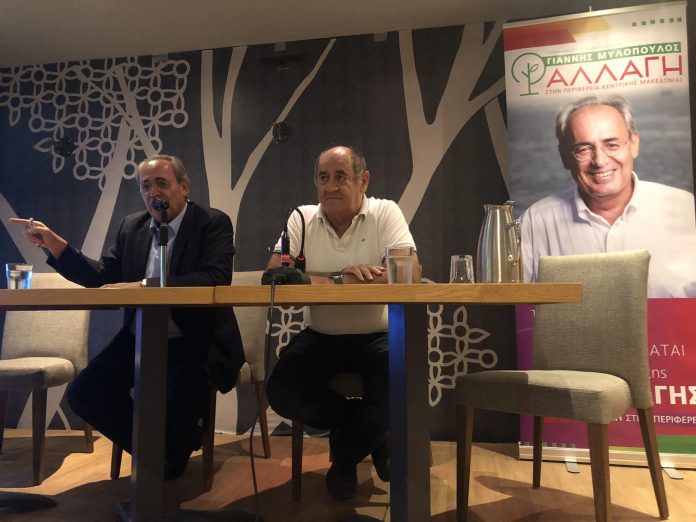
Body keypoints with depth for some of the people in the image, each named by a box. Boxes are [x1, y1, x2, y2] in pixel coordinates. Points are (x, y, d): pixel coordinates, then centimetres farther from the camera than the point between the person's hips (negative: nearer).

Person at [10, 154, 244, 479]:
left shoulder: (213, 223, -7)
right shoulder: (132, 226, 11)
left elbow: (216, 279, -23)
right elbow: (101, 277, 15)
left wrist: (145, 285, -29)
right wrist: (54, 244, 3)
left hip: (195, 343, -5)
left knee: (171, 402, -28)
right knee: (83, 393, -9)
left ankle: (174, 452, 12)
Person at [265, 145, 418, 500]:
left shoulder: (385, 212, -7)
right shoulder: (301, 218, -2)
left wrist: (323, 280, -23)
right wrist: (343, 278, -24)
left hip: (377, 336, -2)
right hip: (320, 337, 2)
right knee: (282, 393, -18)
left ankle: (345, 457, 7)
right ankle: (369, 436, 10)